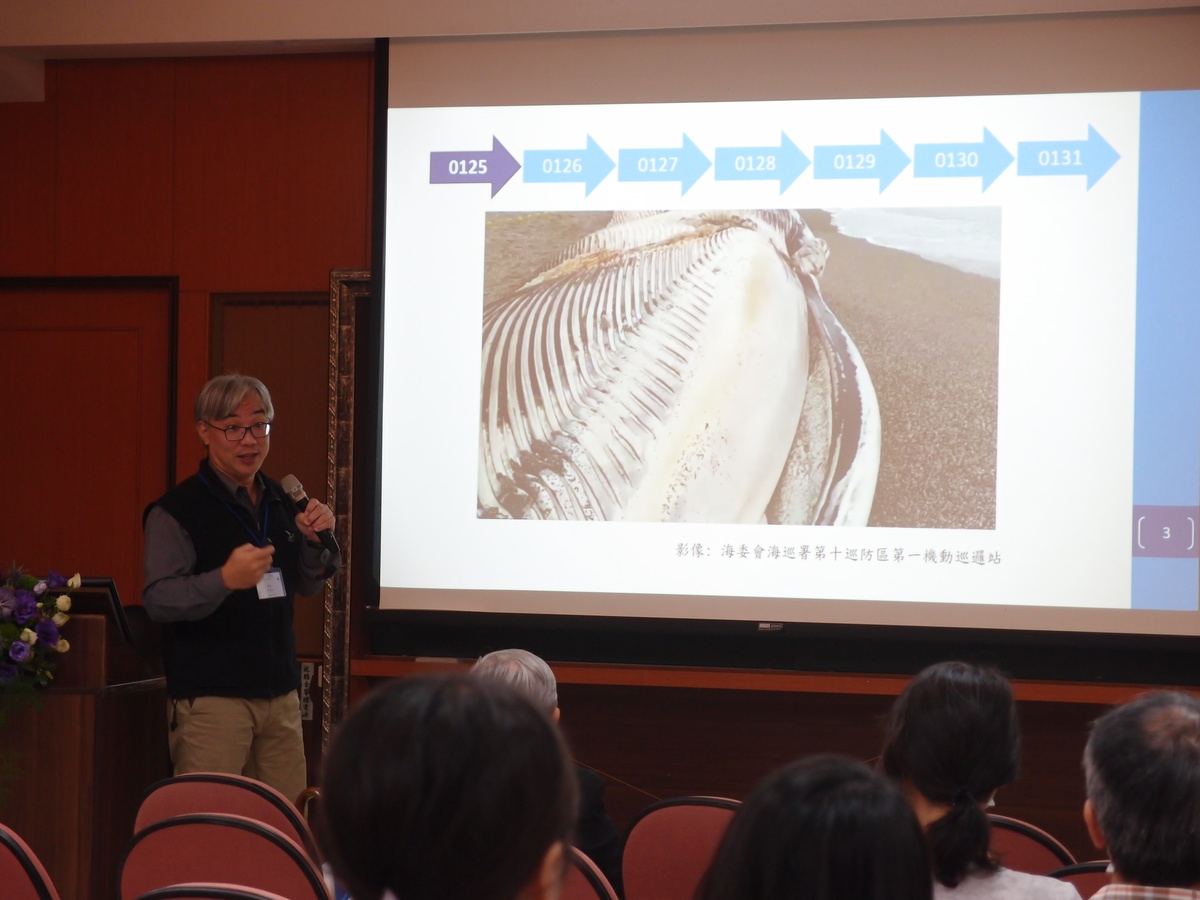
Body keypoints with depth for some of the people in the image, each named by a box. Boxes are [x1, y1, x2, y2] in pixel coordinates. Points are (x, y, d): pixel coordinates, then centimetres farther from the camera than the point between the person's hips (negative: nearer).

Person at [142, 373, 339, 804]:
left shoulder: (280, 502, 14)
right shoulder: (175, 510, -8)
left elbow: (307, 586, 22)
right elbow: (158, 600, -16)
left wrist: (316, 542, 2)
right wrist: (224, 580, -32)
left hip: (280, 691, 6)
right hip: (210, 698, -6)